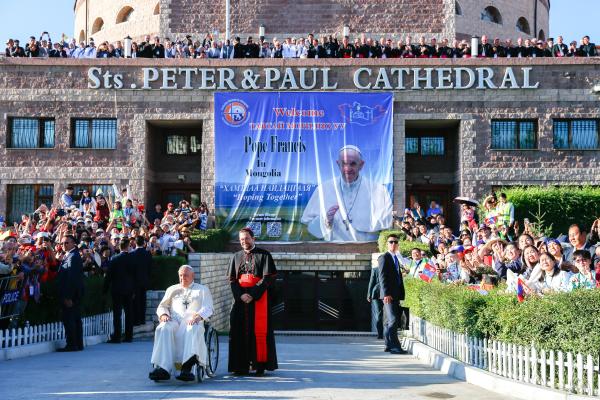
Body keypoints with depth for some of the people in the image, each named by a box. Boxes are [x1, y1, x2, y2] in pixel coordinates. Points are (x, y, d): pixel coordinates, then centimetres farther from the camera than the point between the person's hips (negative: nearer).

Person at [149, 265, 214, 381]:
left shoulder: (202, 289, 22)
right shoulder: (172, 289, 31)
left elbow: (207, 308, 8)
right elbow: (162, 306, 24)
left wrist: (198, 316, -14)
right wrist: (163, 314, -1)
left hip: (193, 321, -2)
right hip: (174, 320, 2)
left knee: (193, 330, -40)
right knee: (163, 329, -34)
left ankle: (187, 367, -55)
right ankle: (162, 368, -45)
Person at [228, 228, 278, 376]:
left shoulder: (263, 255, 1)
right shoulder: (236, 257, 14)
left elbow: (268, 278, -7)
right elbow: (232, 279, 8)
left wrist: (252, 294, -15)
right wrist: (241, 295, -9)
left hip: (258, 298, -4)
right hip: (240, 298, 4)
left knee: (258, 330, -5)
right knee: (240, 331, 0)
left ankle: (260, 365, 0)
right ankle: (242, 365, 5)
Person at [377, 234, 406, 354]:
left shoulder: (396, 258, 20)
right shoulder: (384, 258, -4)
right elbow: (382, 277, -12)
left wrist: (401, 294, 15)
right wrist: (386, 294, -21)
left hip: (396, 295, 8)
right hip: (388, 295, -8)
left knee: (389, 321, 10)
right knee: (393, 320, -13)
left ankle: (389, 345, 13)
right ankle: (394, 346, -14)